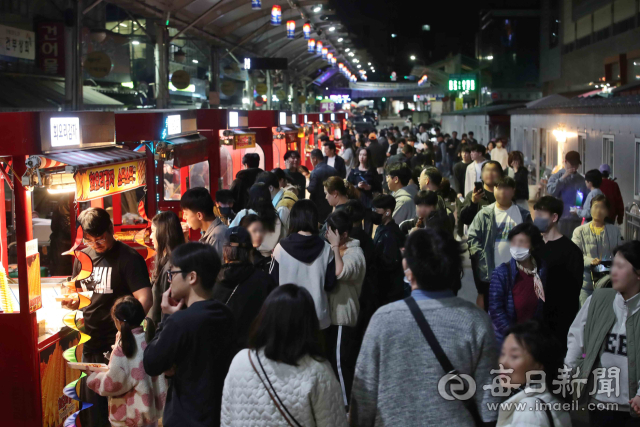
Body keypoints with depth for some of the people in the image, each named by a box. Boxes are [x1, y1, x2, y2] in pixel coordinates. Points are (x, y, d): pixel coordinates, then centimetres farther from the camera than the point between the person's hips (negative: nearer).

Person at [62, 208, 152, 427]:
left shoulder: (129, 258, -12)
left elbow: (145, 299, -21)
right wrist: (73, 301, -3)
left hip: (117, 345, -6)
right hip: (90, 343, 6)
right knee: (90, 407, 13)